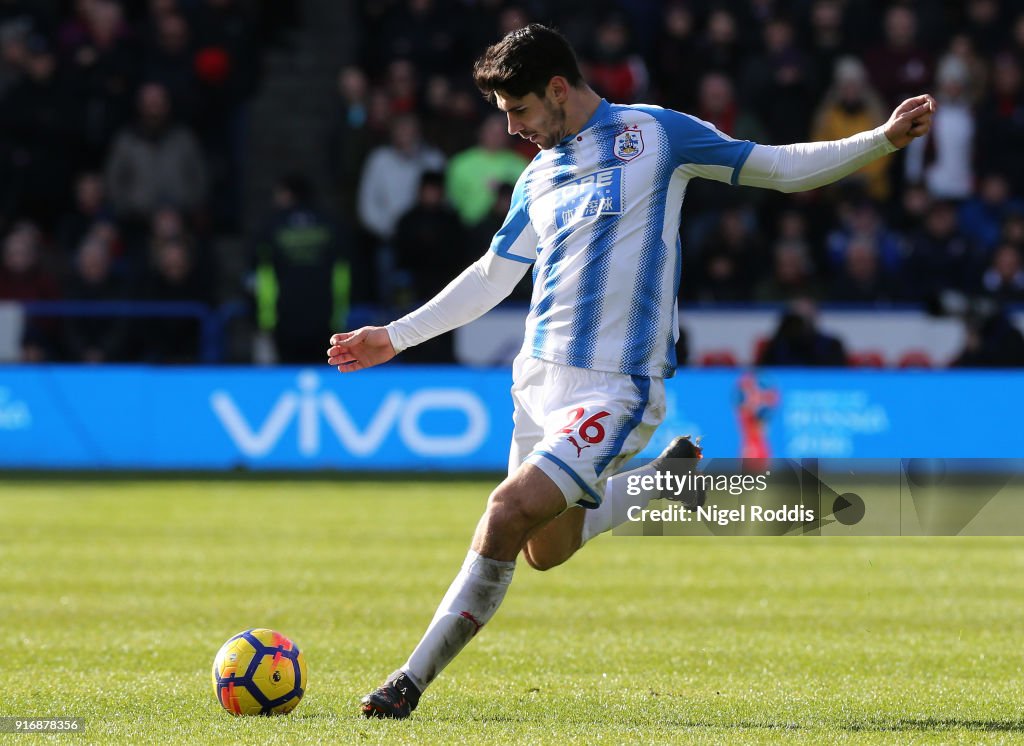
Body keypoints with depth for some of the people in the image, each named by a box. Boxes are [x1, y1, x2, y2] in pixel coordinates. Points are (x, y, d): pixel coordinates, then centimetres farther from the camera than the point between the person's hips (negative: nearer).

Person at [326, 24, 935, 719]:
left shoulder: (654, 133, -3)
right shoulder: (538, 178, 13)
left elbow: (779, 167, 3)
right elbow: (490, 278, 24)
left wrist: (881, 140, -6)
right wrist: (395, 337, 24)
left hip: (615, 388, -7)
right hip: (538, 377, 7)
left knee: (507, 517, -20)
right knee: (547, 549, 12)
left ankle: (412, 682, -14)